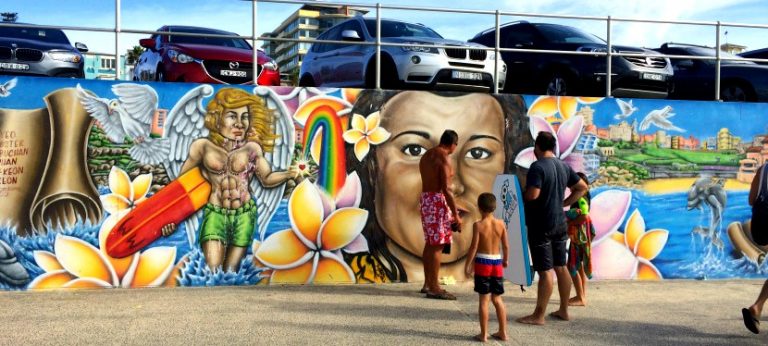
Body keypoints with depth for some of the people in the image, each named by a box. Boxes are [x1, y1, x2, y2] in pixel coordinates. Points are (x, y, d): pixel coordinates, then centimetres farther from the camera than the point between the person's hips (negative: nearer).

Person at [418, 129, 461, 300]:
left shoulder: (426, 155, 15)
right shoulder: (444, 158, -13)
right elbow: (446, 189, -19)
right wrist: (456, 215, -15)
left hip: (425, 199, 9)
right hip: (438, 201, -9)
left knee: (430, 243, 14)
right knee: (438, 245, -6)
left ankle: (428, 283, 21)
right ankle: (434, 288, -4)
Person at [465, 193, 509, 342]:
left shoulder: (478, 225, -11)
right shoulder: (500, 224, -1)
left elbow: (474, 247, -12)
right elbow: (506, 245, 4)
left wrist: (467, 265, -4)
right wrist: (506, 260, 21)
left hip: (482, 263, -4)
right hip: (497, 263, 4)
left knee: (484, 300, 1)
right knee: (497, 299, 15)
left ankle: (483, 334, 6)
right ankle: (503, 332, 19)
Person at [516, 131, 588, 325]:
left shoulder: (537, 167, -16)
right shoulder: (564, 166, 9)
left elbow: (532, 194, -25)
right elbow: (582, 188, 15)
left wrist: (520, 196, -6)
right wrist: (565, 203, 13)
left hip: (541, 225, -8)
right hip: (560, 223, 8)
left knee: (545, 271, -5)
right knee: (561, 267, 14)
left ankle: (539, 315, 2)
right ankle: (563, 311, 23)